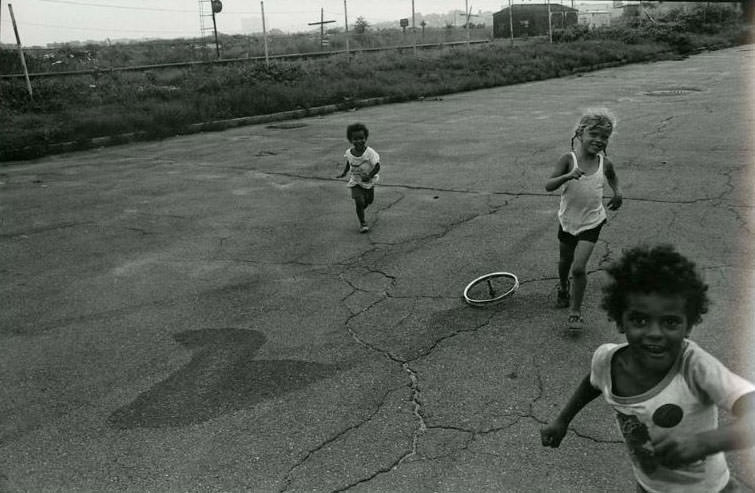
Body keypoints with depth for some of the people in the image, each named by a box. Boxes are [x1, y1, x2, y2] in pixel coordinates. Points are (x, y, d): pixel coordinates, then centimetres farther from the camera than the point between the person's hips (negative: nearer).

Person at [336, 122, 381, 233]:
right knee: (359, 202, -13)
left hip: (369, 182, 0)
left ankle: (360, 210, 50)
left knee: (369, 201, 17)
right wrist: (344, 172, -1)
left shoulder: (370, 152, -22)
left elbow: (377, 166, -21)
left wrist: (369, 176, -32)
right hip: (355, 182, 0)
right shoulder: (349, 153, -11)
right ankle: (362, 223, 4)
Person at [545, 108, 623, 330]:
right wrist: (568, 176, -43)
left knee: (579, 268, -11)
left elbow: (612, 175, 18)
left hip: (591, 222, 0)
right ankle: (563, 288, 53)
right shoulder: (569, 159, -17)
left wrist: (617, 191, 1)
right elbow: (549, 186, -27)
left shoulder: (604, 162, -7)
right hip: (568, 220, 0)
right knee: (565, 261, 21)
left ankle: (575, 312, 5)